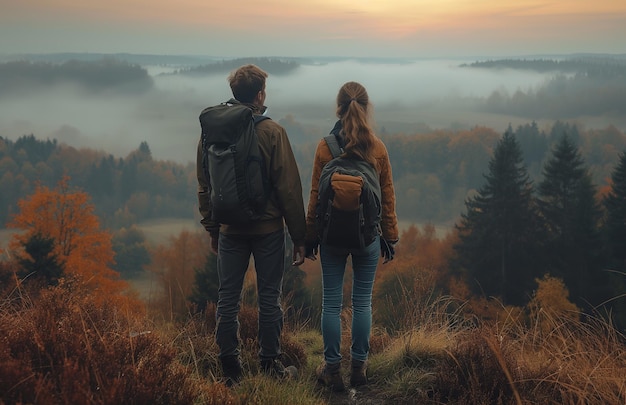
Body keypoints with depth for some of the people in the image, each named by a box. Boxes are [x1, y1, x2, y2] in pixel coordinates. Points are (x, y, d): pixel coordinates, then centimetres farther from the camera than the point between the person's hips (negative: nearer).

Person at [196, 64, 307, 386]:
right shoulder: (272, 132, -12)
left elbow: (204, 186, 7)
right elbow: (289, 188, -11)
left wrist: (212, 229, 17)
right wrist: (299, 237, -4)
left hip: (229, 230, 3)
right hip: (268, 229, -3)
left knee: (228, 300, 9)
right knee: (269, 298, 8)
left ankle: (230, 369, 13)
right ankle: (270, 366, 16)